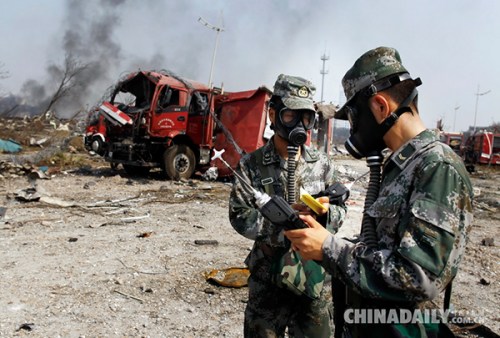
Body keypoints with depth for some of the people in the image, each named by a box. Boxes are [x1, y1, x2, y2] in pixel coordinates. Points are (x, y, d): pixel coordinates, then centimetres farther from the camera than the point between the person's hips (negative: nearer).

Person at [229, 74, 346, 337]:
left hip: (315, 278, 2)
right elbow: (240, 217, -11)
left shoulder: (322, 164, 2)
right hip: (268, 279, -1)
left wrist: (326, 211, -17)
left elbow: (340, 214, 5)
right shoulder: (252, 165, -5)